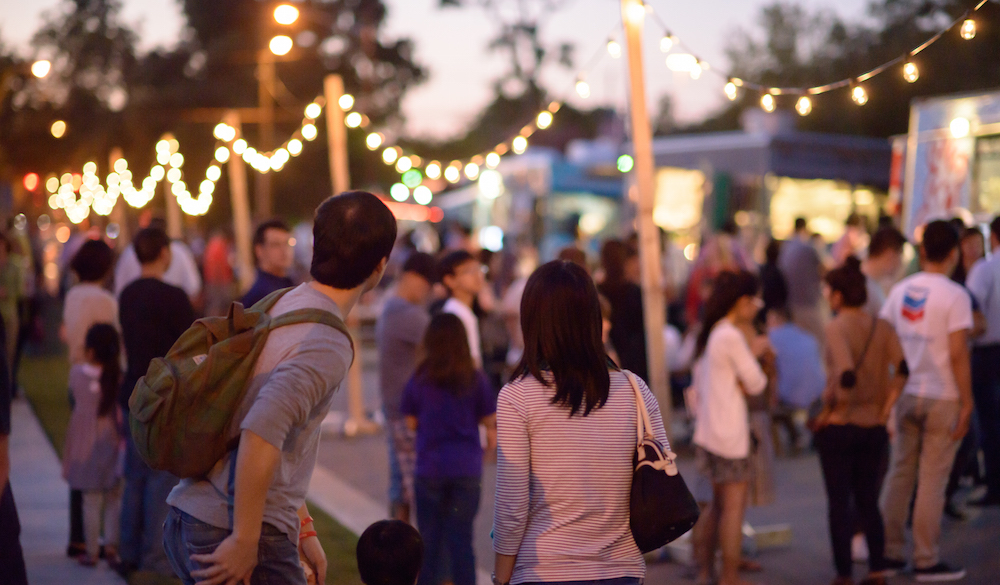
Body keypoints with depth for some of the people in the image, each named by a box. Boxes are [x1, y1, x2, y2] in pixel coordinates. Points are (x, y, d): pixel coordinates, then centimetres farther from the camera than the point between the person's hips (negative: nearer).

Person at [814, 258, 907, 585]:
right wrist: (885, 409, -3)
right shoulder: (883, 328, 2)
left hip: (839, 426, -5)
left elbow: (845, 374, -26)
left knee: (839, 503, 5)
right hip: (875, 428, 5)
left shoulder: (836, 328, -13)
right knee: (868, 502, 16)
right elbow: (901, 369, -10)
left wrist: (829, 409, -13)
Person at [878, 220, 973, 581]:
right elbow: (958, 355, -15)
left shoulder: (900, 291, 5)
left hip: (906, 397, 5)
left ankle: (889, 553, 17)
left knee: (899, 474, 12)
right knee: (932, 481, 1)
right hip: (943, 399, -5)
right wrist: (967, 403, -9)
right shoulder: (954, 296, -12)